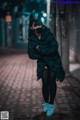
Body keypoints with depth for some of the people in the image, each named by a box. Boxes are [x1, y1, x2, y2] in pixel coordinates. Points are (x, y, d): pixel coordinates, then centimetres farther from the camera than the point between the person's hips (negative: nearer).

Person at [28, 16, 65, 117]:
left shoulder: (48, 35, -17)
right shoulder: (32, 39, -8)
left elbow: (54, 47, -26)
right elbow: (31, 54, -10)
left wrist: (41, 49, -24)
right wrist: (41, 55, -21)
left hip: (54, 62, -2)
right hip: (42, 63, 2)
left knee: (52, 82, 2)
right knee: (45, 83, 3)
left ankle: (51, 104, 10)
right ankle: (46, 103, 20)